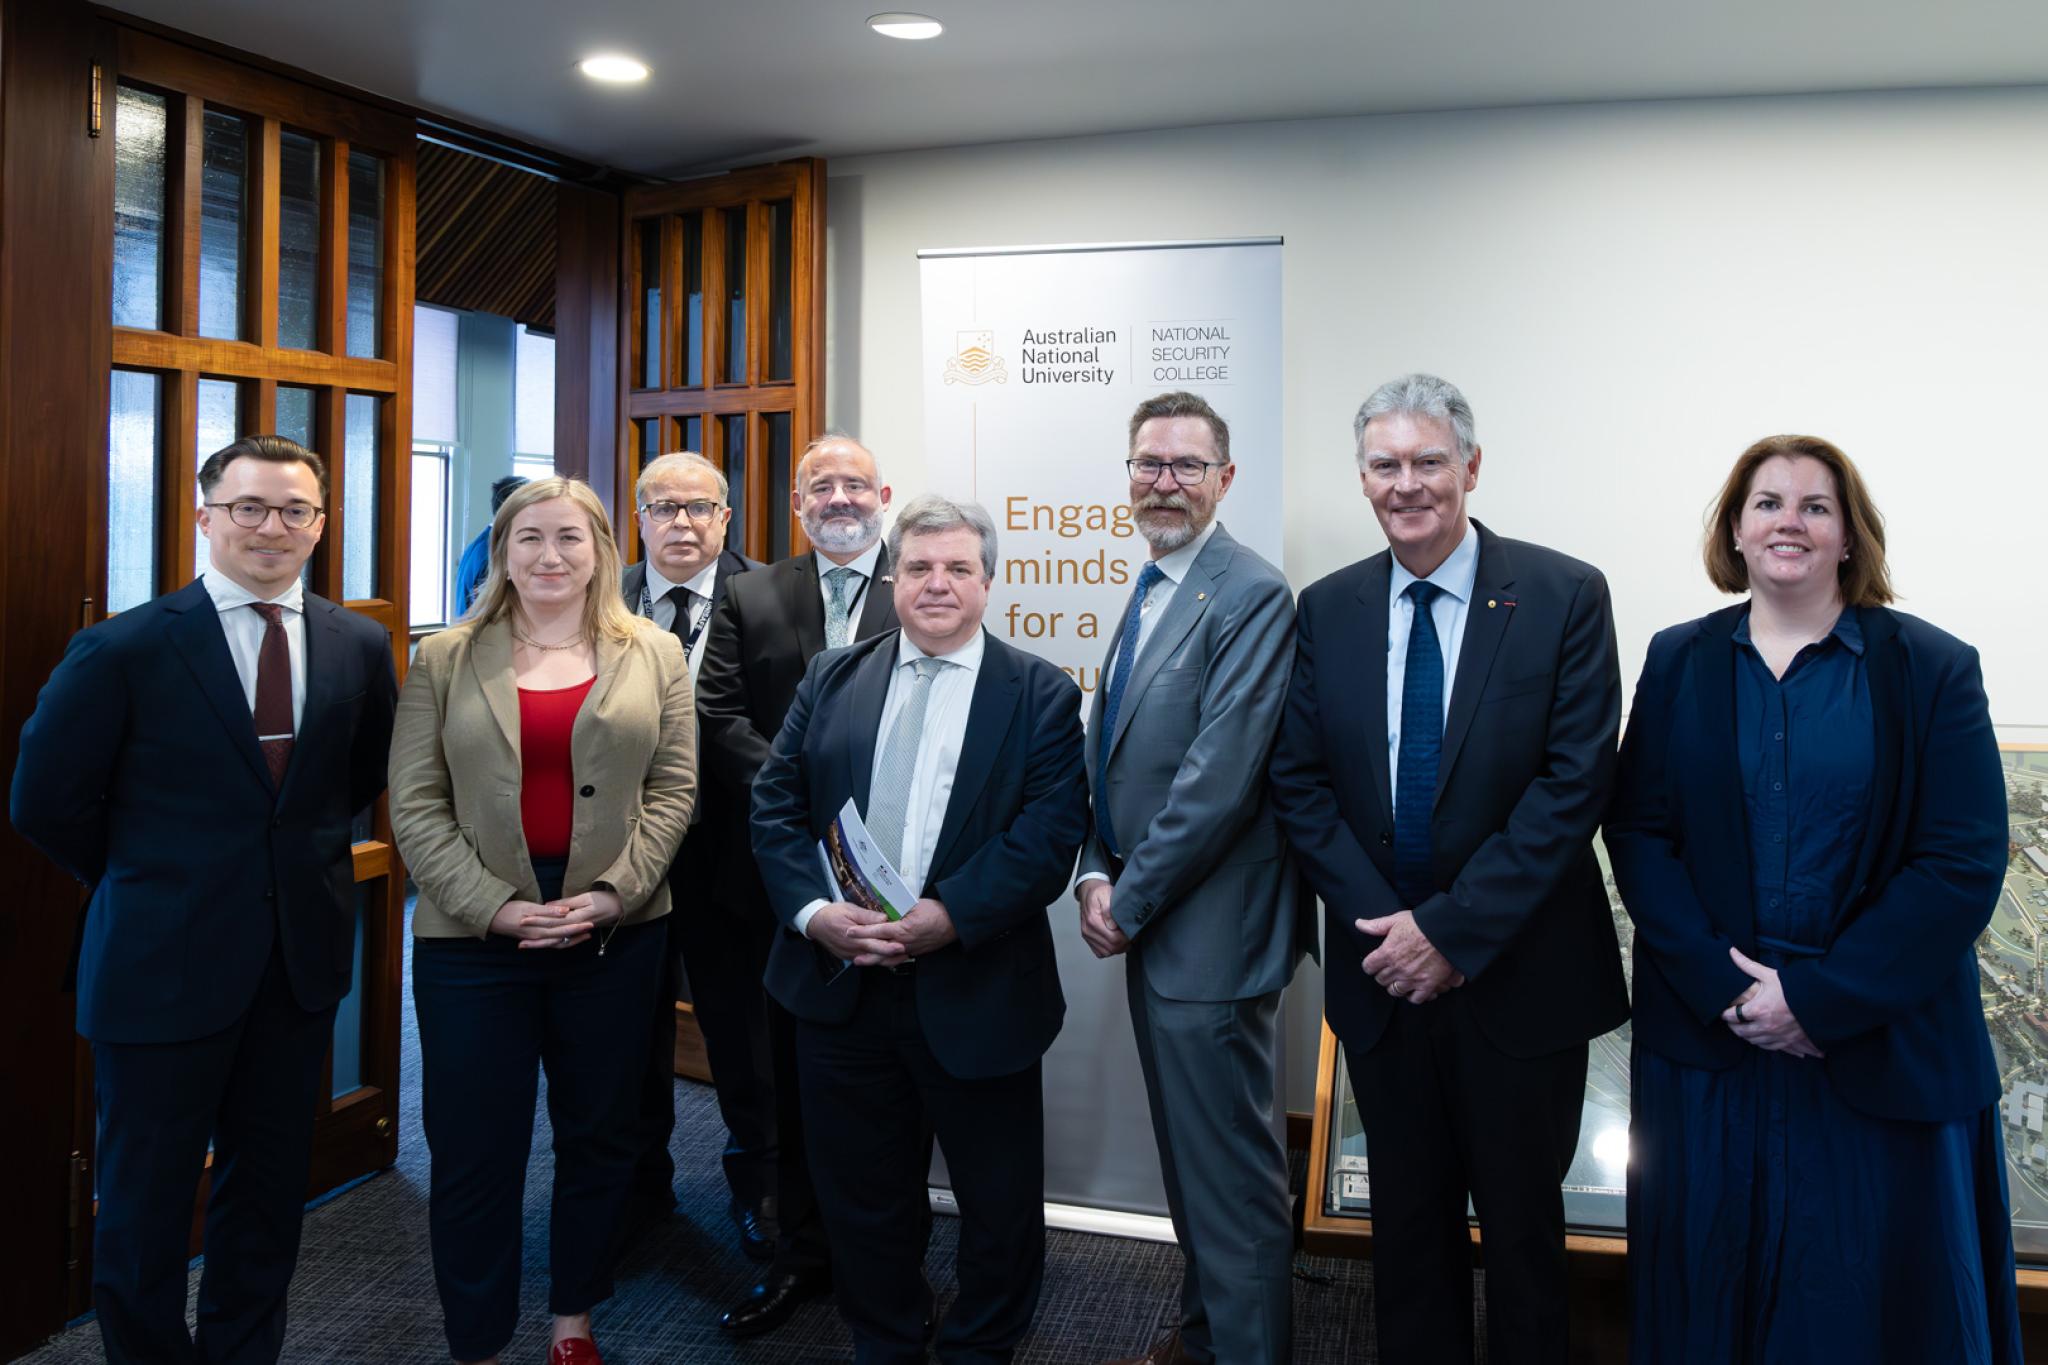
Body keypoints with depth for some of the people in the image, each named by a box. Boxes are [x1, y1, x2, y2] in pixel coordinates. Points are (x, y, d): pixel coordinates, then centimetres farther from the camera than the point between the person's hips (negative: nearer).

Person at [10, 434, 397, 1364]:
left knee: (270, 1185, 17)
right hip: (164, 965, -3)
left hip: (302, 956, 4)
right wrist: (145, 886, 4)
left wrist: (299, 857, 8)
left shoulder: (359, 646, 0)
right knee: (144, 1200, 11)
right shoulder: (122, 649, -11)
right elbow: (46, 801, -4)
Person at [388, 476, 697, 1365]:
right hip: (473, 936, -1)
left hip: (614, 932, 1)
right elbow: (416, 806, -1)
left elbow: (672, 789, 2)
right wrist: (494, 906, -12)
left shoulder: (655, 656, 5)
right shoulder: (443, 661, 3)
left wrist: (614, 894, -11)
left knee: (599, 1138, 13)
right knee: (473, 1151, 5)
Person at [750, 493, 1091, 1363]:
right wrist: (813, 911, -13)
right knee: (863, 1198, 17)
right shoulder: (832, 679, 8)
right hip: (839, 989, 3)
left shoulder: (1041, 695, -1)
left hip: (974, 994, -2)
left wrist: (950, 916, -22)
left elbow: (1051, 832, -11)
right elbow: (776, 807, 3)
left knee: (1000, 1208, 11)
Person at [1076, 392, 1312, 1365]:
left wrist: (1129, 903, -14)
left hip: (1209, 937, -9)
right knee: (1187, 1160, 22)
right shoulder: (1149, 592, 13)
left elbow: (1219, 778, -22)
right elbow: (1105, 747, 14)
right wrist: (1097, 874, 1)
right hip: (1148, 927, 9)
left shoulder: (1252, 596, -16)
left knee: (1233, 1176, 4)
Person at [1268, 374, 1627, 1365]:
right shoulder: (1326, 610, 3)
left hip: (1519, 976, -2)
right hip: (1384, 976, 3)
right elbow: (1299, 783, 0)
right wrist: (1379, 925, -11)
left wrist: (1453, 928, -17)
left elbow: (1575, 782, -14)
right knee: (1407, 1217, 17)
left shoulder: (1565, 597, -8)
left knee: (1521, 1222, 14)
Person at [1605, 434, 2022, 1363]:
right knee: (1706, 1289, 13)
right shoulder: (1679, 662, 4)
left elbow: (1963, 866, -9)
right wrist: (1721, 984, -12)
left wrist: (1817, 997, -15)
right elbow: (1637, 833, 0)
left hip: (1883, 1053, -1)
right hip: (1705, 1043, 2)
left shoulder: (1932, 671, -3)